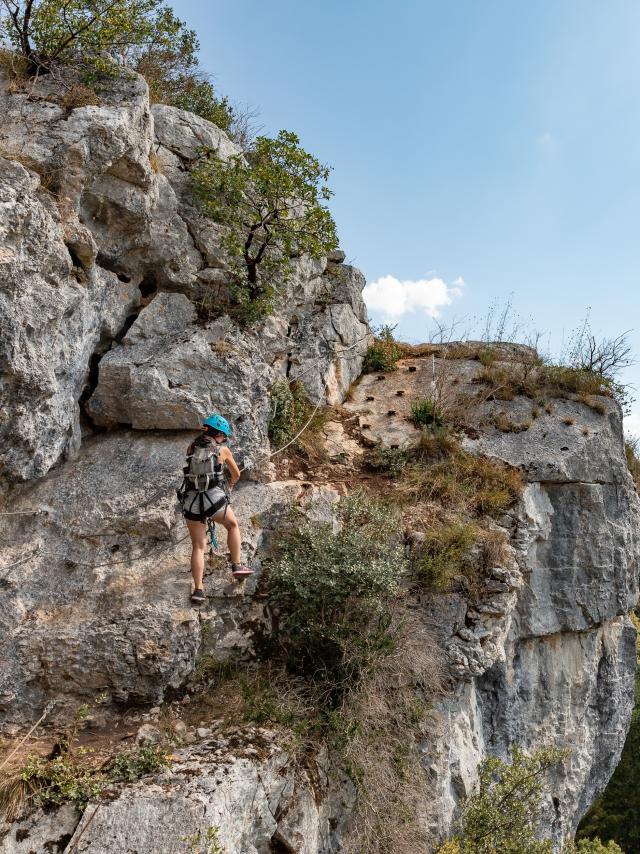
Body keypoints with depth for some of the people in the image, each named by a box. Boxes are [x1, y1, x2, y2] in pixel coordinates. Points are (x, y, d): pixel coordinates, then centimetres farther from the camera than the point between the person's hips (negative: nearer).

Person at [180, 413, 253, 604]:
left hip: (191, 501, 3)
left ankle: (198, 590, 3)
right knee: (233, 526, 26)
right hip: (214, 498, -2)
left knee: (198, 546, 10)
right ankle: (237, 566, 25)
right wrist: (230, 485, 43)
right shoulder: (223, 450, 6)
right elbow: (236, 474, 20)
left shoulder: (191, 447, 12)